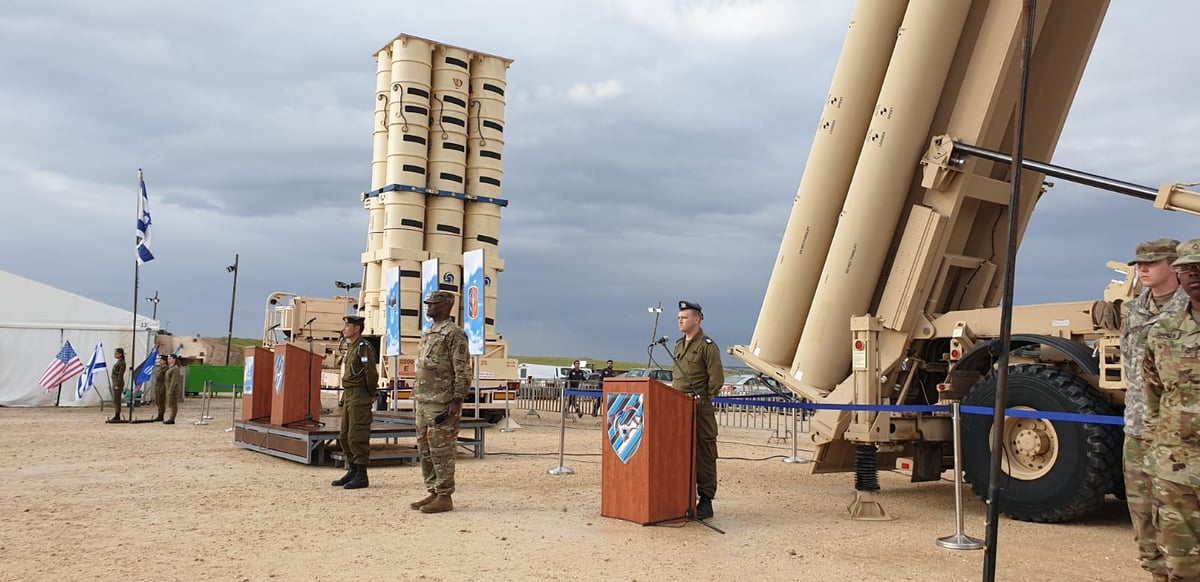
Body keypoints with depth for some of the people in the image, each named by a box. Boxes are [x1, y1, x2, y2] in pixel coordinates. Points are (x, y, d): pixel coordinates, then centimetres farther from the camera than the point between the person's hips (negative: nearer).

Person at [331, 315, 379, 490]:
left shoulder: (364, 347, -14)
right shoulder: (350, 346, 16)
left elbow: (371, 373, -19)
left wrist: (371, 394, -8)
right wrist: (345, 396, 16)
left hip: (359, 397, -10)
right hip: (348, 396, 10)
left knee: (357, 437, -7)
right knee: (344, 436, 14)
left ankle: (361, 476, -2)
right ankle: (352, 472, 23)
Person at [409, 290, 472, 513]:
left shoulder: (454, 333, -10)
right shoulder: (427, 333, 18)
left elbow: (463, 371, -15)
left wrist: (457, 401, -20)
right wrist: (417, 398, 20)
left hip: (442, 403, -9)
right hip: (423, 401, 10)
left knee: (442, 451, -5)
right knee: (425, 451, 12)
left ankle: (444, 497, 2)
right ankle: (433, 493, 21)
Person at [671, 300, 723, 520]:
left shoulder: (707, 345, -7)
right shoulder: (679, 345, 18)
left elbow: (717, 378, -12)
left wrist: (704, 399, -10)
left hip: (700, 409, -8)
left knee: (703, 454, -4)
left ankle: (706, 501, 0)